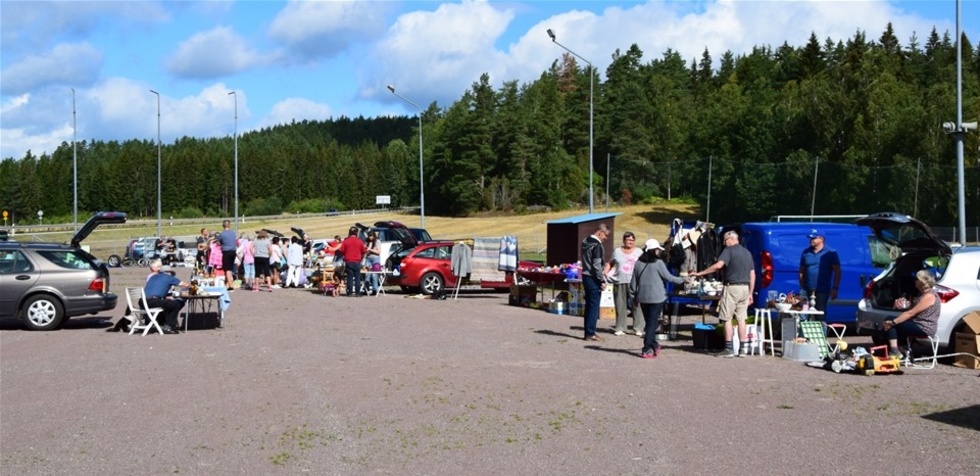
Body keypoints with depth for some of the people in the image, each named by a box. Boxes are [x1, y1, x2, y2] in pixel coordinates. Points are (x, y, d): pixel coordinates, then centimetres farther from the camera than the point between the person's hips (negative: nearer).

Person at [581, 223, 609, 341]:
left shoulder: (585, 242, 10)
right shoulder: (597, 245, -17)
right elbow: (597, 265, -21)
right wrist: (602, 281, -15)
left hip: (585, 277, 9)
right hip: (593, 278, -9)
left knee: (588, 305, 14)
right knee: (594, 306, -3)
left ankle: (588, 332, 19)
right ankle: (590, 333, -1)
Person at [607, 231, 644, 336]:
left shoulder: (639, 252, 9)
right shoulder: (617, 251, 13)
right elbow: (610, 263, 20)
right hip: (619, 282, 2)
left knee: (637, 305, -8)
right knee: (620, 306, 5)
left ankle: (639, 329, -4)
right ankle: (620, 328, 12)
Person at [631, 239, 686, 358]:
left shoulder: (639, 263, 3)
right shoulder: (658, 263, -11)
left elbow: (633, 281, 6)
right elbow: (669, 277, -6)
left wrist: (634, 295, 17)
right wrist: (682, 280, 10)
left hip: (643, 297, 5)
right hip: (656, 298, -5)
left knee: (649, 322, 17)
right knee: (652, 323, 0)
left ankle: (654, 345, 24)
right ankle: (647, 350, -4)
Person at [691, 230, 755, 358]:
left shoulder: (729, 250, -7)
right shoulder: (747, 252, 15)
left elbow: (718, 265, -21)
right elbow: (752, 274, 15)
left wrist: (700, 273, -19)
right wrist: (750, 293, 19)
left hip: (732, 287, -7)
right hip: (745, 288, 7)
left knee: (727, 319, 0)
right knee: (741, 319, 10)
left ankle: (729, 349, -1)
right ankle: (743, 348, 10)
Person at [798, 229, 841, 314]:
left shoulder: (831, 253, 0)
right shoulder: (806, 252, 11)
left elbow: (837, 272, -3)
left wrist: (835, 288, -10)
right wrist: (802, 288, 8)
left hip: (822, 291, -3)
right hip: (808, 290, 4)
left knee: (819, 315, -2)